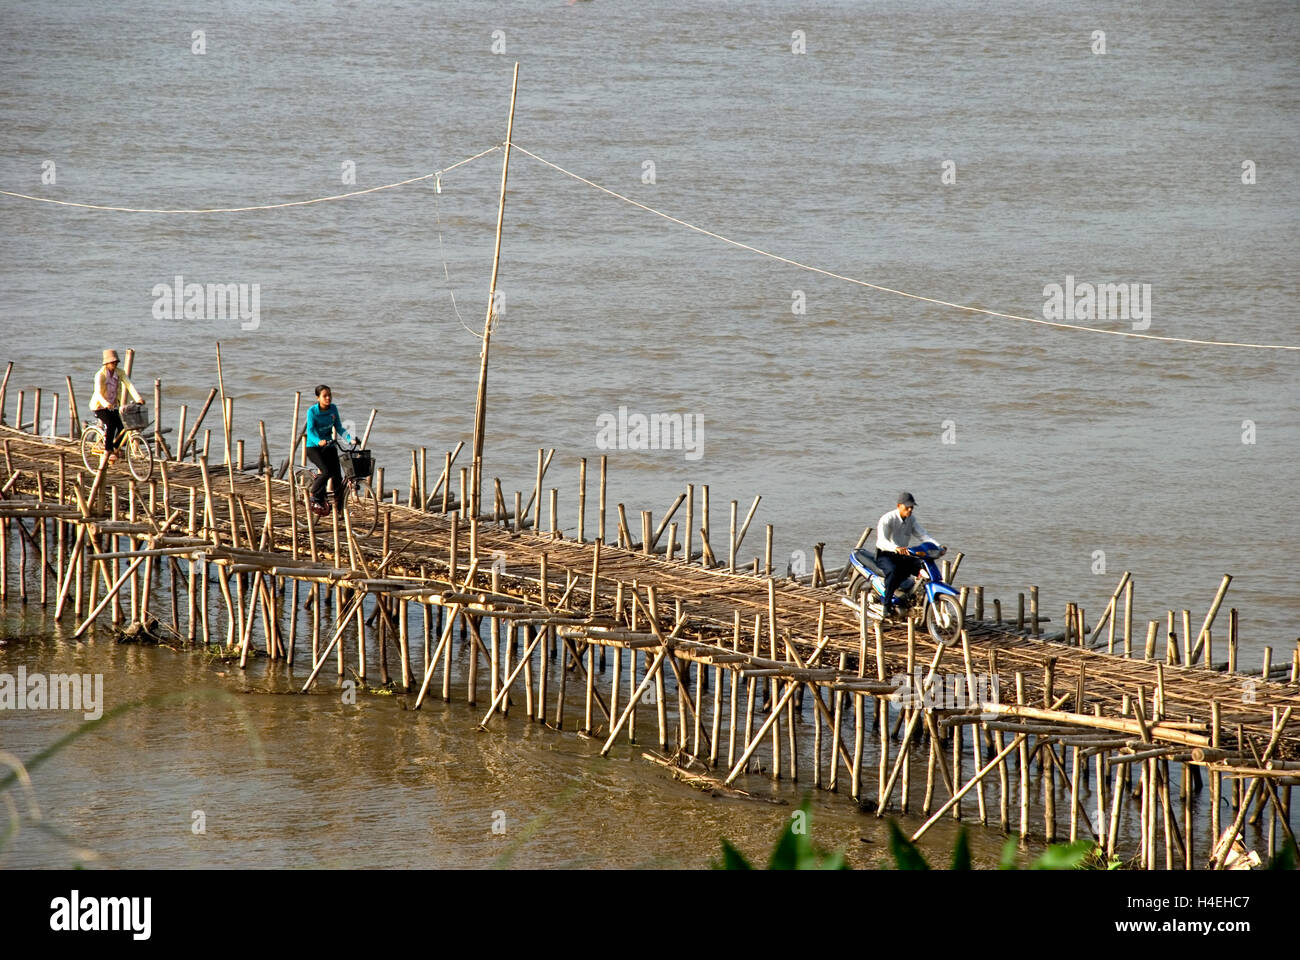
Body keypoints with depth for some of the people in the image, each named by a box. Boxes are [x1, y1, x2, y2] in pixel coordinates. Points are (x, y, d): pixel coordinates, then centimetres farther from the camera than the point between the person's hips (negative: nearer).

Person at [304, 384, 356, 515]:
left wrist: (350, 439, -13)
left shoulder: (333, 409, 0)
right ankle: (315, 499, -8)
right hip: (313, 447, -4)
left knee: (337, 476, -4)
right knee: (326, 472, -25)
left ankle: (339, 506, 9)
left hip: (328, 446, 4)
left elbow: (339, 428, 3)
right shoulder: (312, 411, -14)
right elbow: (310, 430, -22)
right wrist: (318, 441, -42)